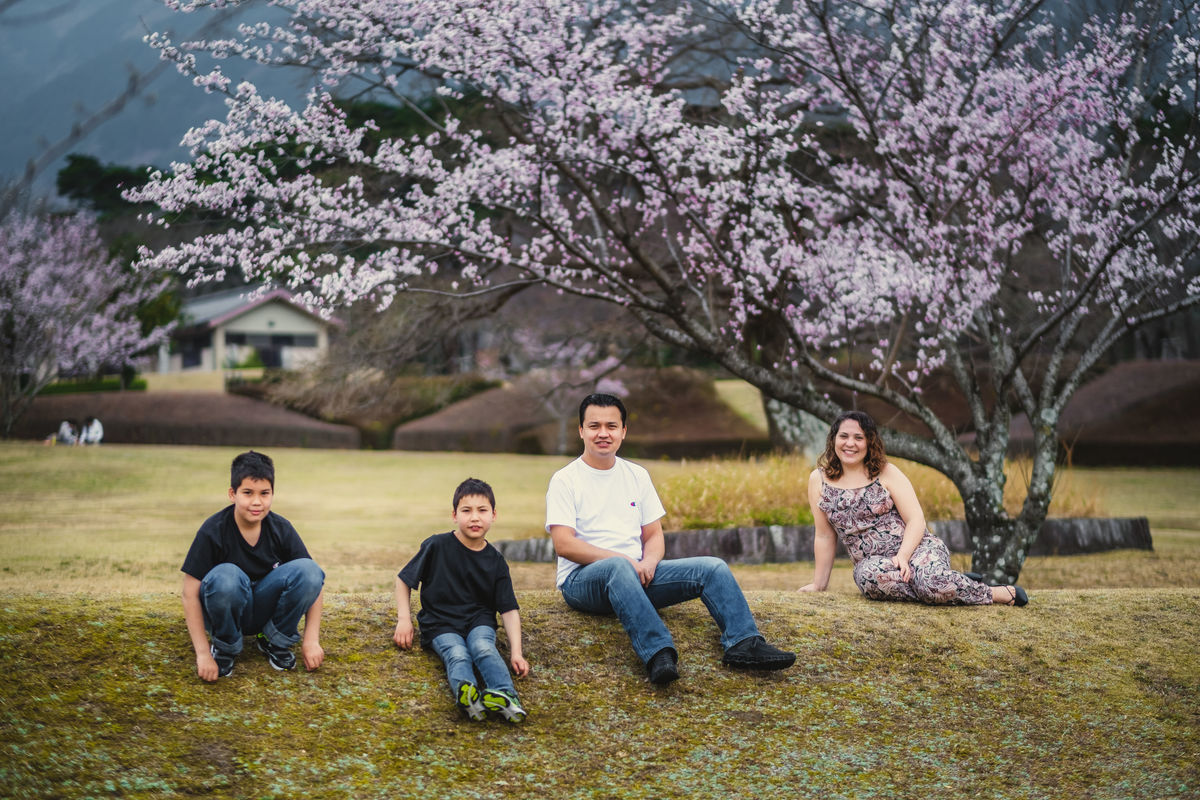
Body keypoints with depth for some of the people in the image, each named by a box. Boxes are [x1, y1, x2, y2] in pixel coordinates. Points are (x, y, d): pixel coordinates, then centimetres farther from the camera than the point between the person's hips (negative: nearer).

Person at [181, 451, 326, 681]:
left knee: (308, 570, -24)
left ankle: (277, 641, -2)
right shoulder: (213, 531, -18)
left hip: (266, 608, 3)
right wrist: (203, 654, -24)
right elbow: (191, 593, -19)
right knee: (225, 576, -37)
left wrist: (311, 640, -15)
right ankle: (225, 647, -9)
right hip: (227, 610, -3)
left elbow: (314, 581, -6)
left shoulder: (281, 529, -9)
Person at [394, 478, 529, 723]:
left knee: (483, 648, -32)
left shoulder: (496, 561, 4)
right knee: (457, 655, -33)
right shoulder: (437, 546, -2)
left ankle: (506, 695, -57)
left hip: (479, 621, 2)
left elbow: (509, 609, 2)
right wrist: (404, 619, -3)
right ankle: (466, 695, -65)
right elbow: (404, 579, 7)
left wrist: (516, 652, -10)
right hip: (440, 624, -2)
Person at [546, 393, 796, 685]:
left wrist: (648, 562, -9)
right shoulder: (565, 480, 0)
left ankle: (743, 644, -29)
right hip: (583, 579, -6)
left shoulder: (637, 475, 16)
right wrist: (624, 560, -18)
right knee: (618, 568, -40)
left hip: (637, 575, 6)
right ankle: (658, 653, -56)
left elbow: (654, 534, 16)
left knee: (712, 567, -12)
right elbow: (564, 545, -11)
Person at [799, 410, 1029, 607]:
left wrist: (902, 556, -21)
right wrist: (819, 583, 11)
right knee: (873, 578, -38)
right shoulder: (819, 480, 5)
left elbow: (916, 520, -4)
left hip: (915, 547, -1)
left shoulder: (886, 473, 1)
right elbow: (825, 536, 11)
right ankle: (951, 584, -17)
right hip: (870, 561, 2)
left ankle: (1003, 593, -10)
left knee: (932, 583, -36)